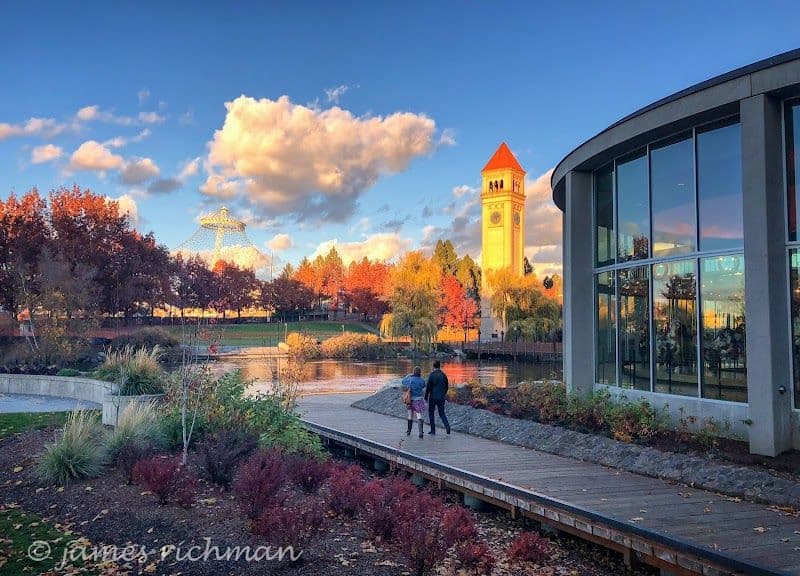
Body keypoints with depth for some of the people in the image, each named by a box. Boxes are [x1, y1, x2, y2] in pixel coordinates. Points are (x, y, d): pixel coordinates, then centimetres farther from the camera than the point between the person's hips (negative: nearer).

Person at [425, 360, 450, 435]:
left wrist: (426, 397, -3)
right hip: (441, 398, 4)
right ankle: (447, 425, -13)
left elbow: (428, 387, -11)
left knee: (431, 413, 11)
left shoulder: (431, 375, -10)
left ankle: (433, 430, 10)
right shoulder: (444, 375, 4)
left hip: (433, 397, -4)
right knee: (442, 413, 11)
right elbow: (446, 386, 12)